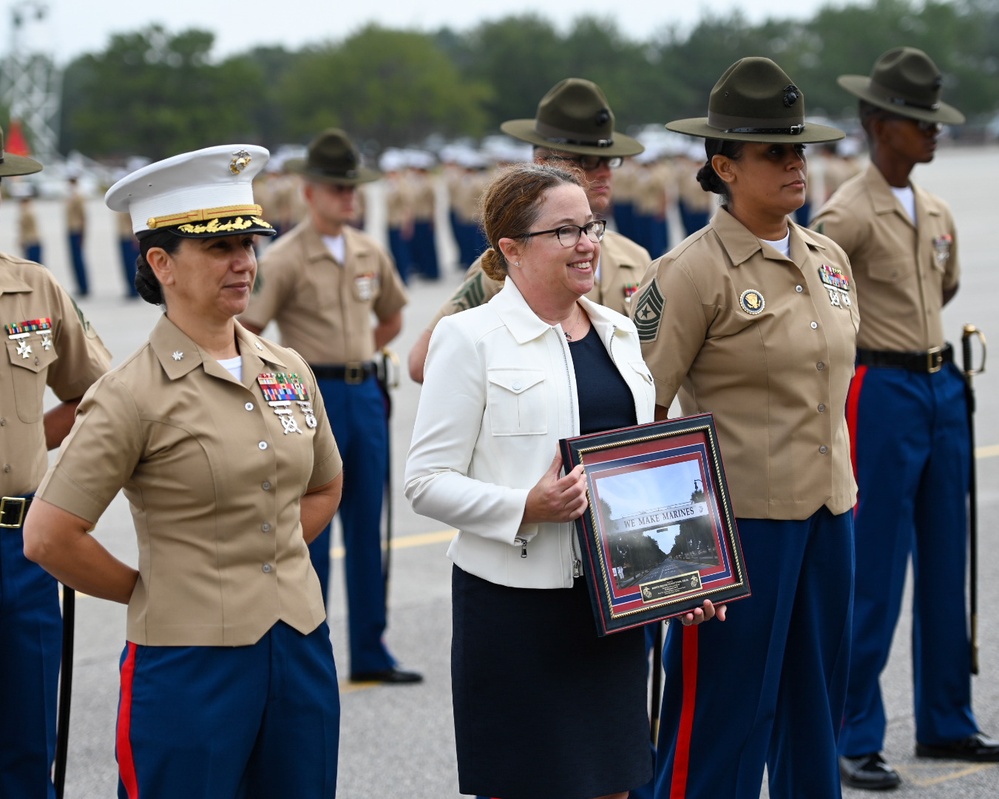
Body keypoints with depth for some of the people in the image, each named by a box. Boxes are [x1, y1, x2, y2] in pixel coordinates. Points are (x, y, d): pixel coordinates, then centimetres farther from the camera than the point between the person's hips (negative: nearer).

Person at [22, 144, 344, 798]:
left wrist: (272, 564, 10)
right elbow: (49, 537, -12)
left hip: (302, 648, 6)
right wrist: (150, 590, -1)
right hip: (191, 662, -5)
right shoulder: (134, 395, -10)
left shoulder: (288, 373, 7)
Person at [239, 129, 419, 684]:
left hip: (365, 393, 6)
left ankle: (370, 653, 17)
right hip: (313, 396, -6)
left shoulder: (370, 254, 9)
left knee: (367, 529, 9)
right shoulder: (285, 258, -8)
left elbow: (392, 318, 25)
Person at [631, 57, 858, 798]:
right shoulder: (692, 272, -11)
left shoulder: (830, 259, 9)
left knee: (816, 714, 14)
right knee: (723, 718, 0)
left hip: (827, 514, 7)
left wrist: (843, 483, 18)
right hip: (740, 517, -7)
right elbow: (638, 414, -12)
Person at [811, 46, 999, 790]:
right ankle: (854, 740, 3)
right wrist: (860, 347, -7)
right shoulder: (849, 213, -12)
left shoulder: (937, 213, 11)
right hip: (884, 394, -7)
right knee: (875, 575, -5)